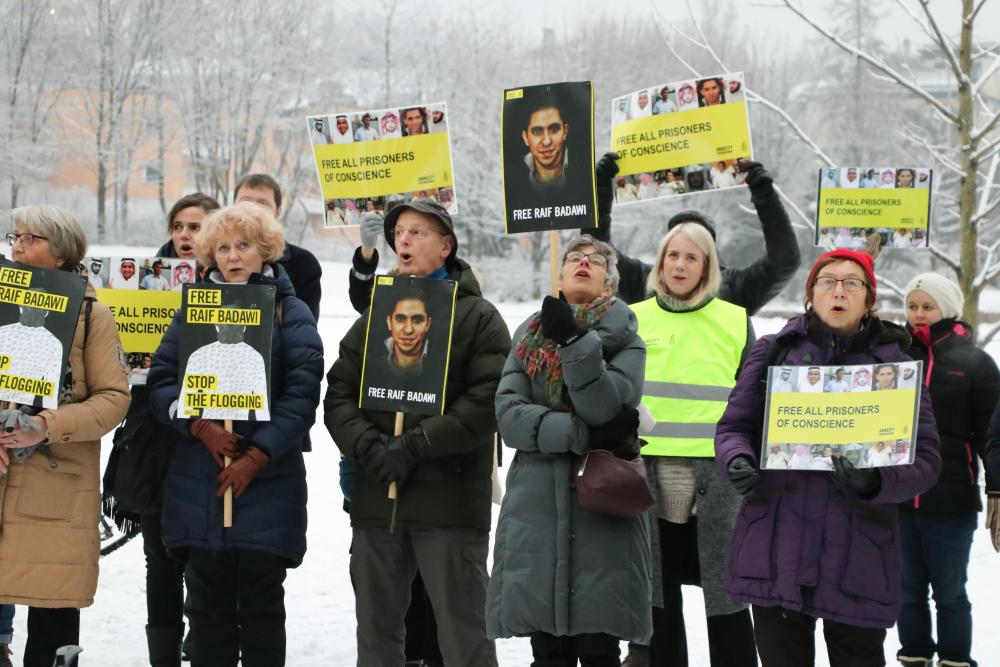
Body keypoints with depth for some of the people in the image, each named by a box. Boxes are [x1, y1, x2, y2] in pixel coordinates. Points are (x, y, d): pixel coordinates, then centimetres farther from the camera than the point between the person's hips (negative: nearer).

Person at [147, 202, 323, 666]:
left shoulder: (291, 314, 2)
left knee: (262, 602, 2)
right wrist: (201, 428, -13)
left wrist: (258, 457, -13)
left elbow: (302, 394, -6)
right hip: (198, 485, 2)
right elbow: (161, 382, 4)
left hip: (267, 484, -2)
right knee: (209, 602, 6)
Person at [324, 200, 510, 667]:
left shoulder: (479, 318, 2)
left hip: (450, 499, -5)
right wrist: (368, 447, -11)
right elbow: (338, 394, 8)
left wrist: (413, 447, -18)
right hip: (375, 498, 5)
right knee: (376, 629, 12)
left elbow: (485, 402, -11)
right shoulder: (373, 317, 17)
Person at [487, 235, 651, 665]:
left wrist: (576, 342, -21)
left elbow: (607, 410, -13)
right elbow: (509, 416, -3)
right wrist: (581, 434, -14)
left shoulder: (624, 341, 6)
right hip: (535, 507, 2)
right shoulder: (529, 339, 13)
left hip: (601, 508, -2)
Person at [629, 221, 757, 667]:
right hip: (648, 476, 1)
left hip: (716, 478, -1)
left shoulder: (735, 321, 5)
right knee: (657, 594, 8)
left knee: (725, 593, 2)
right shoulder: (634, 320, 8)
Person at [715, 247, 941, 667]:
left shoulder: (895, 364, 5)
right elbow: (734, 426, 11)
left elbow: (925, 458, 0)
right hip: (775, 550, 1)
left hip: (859, 556, -1)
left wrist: (876, 481, -20)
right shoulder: (773, 351, 9)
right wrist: (738, 462, -12)